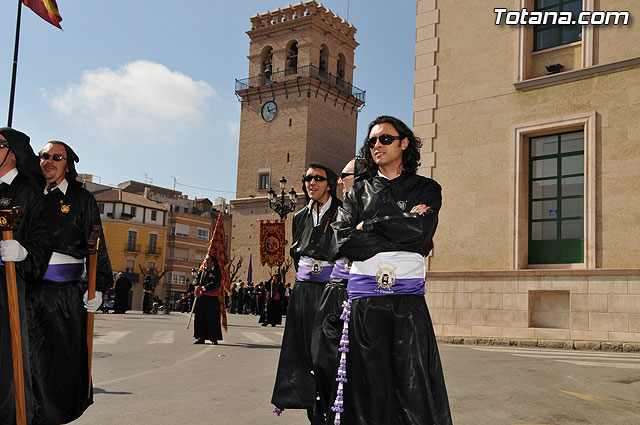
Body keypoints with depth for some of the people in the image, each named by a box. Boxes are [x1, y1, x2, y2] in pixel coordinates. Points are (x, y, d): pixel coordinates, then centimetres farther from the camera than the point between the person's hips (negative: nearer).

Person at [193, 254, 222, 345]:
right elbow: (197, 279, 4)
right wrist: (197, 287, -15)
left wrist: (202, 288, -18)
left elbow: (214, 284, -15)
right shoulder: (202, 270, 11)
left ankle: (214, 338, 6)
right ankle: (201, 338, 10)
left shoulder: (217, 272, -5)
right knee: (200, 317, 4)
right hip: (201, 297, 5)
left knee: (213, 318, -1)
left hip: (212, 298, -5)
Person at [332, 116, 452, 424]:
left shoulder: (426, 189, 13)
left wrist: (369, 225, 0)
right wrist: (400, 237, -5)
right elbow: (343, 239, 0)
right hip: (364, 297, 1)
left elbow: (421, 231, -7)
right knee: (371, 390, 2)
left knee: (415, 388, -5)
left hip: (408, 297, -1)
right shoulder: (358, 191, 17)